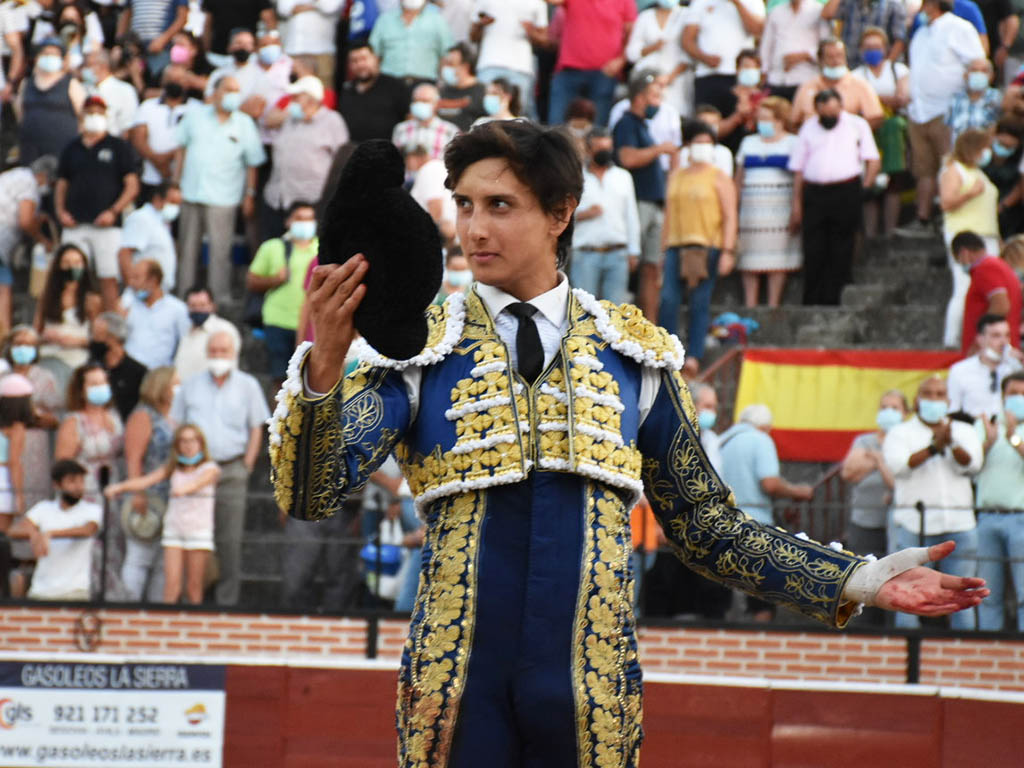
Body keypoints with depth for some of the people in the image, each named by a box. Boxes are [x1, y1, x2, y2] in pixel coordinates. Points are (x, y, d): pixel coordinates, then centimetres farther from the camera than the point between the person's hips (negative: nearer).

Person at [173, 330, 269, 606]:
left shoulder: (247, 386, 7)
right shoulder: (191, 385, 11)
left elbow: (256, 429, 7)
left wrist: (246, 466, -1)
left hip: (231, 471, -1)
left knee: (230, 539, -5)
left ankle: (227, 599, -1)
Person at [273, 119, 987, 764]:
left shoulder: (633, 353, 9)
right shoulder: (420, 350, 3)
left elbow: (705, 525, 14)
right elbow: (310, 492, -10)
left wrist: (861, 581, 5)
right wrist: (324, 359, -28)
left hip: (592, 687, 1)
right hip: (457, 687, -1)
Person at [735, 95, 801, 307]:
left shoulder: (792, 143, 6)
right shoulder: (748, 143, 18)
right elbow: (739, 179, 18)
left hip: (779, 209, -3)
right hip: (751, 208, 3)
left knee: (777, 260, -6)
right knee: (749, 263, -2)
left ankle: (773, 304, -3)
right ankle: (749, 305, 0)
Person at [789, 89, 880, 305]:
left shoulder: (857, 125, 11)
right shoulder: (809, 129, 16)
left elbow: (873, 160, 7)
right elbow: (798, 169, 13)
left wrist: (865, 186, -6)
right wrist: (796, 205, 6)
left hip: (847, 192, -2)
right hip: (814, 194, 2)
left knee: (840, 253, -4)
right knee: (813, 252, -2)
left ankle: (831, 300, -1)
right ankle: (811, 305, 2)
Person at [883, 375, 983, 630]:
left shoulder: (964, 431, 15)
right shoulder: (900, 433, 9)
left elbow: (971, 465, -3)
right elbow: (899, 465, -10)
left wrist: (951, 444, -22)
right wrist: (933, 448, -20)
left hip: (958, 523, 2)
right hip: (914, 521, -2)